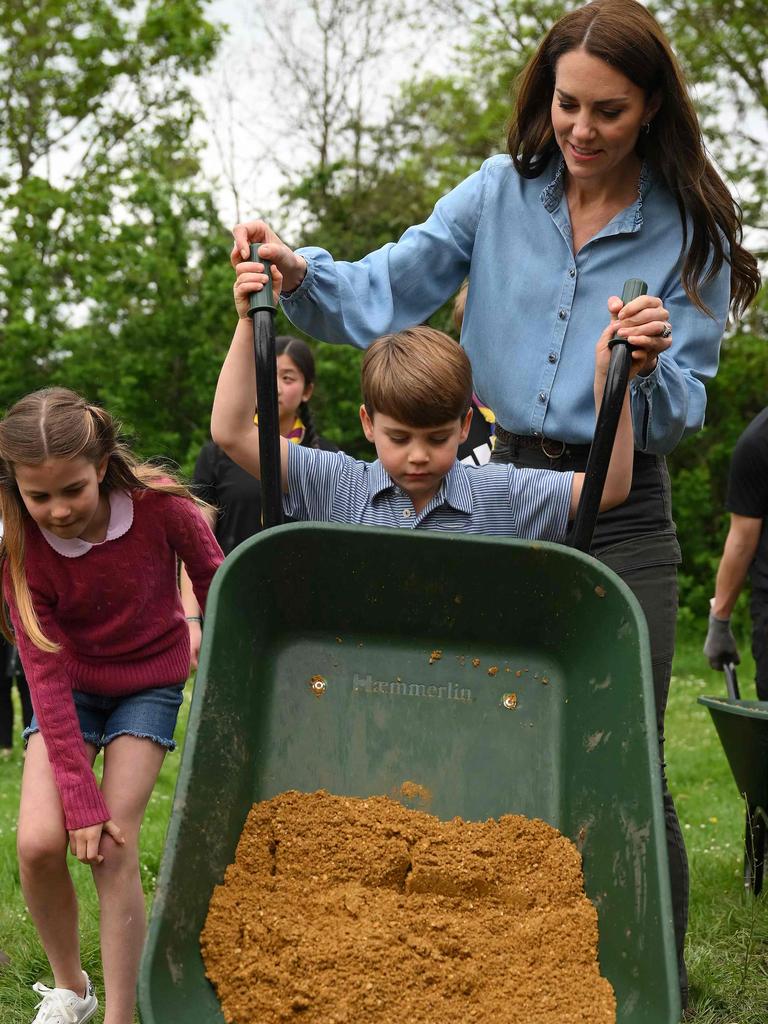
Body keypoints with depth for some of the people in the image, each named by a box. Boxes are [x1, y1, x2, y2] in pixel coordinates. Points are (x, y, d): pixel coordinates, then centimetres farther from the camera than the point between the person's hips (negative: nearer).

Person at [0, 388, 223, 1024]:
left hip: (150, 681, -1)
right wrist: (81, 798, -24)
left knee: (116, 850, -14)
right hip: (71, 685, 1)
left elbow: (214, 579, -7)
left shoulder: (160, 505, -26)